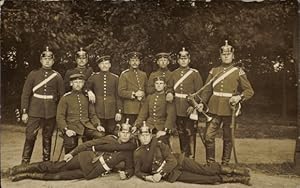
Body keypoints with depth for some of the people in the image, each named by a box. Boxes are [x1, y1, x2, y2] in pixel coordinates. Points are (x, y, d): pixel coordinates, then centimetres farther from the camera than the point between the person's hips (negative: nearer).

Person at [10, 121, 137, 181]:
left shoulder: (128, 151, 4)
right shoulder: (110, 138, 3)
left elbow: (130, 168, 6)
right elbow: (89, 143, 3)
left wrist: (125, 174, -17)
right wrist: (72, 153, -2)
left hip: (95, 171, -1)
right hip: (87, 158, 1)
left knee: (64, 175, -11)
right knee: (57, 167, -10)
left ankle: (28, 175, -5)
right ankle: (23, 169, -1)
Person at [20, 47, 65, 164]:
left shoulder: (57, 76, 6)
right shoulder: (33, 74, 3)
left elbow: (62, 95, 8)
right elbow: (25, 94, 2)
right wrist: (24, 112, -4)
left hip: (51, 113, 1)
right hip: (34, 112, -1)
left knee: (47, 137, 10)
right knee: (30, 136, -3)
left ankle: (46, 162, 23)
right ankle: (24, 163, 9)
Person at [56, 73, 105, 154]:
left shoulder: (87, 97, 16)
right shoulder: (65, 98, 6)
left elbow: (92, 114, 17)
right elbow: (60, 117, 0)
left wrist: (98, 125, -2)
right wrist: (66, 129, -17)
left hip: (87, 125, 2)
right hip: (72, 126, -2)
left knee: (101, 135, -24)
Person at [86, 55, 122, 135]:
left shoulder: (115, 78, 6)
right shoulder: (93, 77, 5)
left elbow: (118, 96, 5)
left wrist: (119, 111, -1)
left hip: (111, 112, 0)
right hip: (98, 112, 0)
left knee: (111, 133, 4)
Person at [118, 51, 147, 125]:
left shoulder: (143, 74, 15)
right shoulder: (124, 75, 0)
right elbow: (121, 92, -6)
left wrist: (143, 94, 2)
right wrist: (134, 94, -16)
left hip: (142, 108, 4)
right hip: (130, 110, -4)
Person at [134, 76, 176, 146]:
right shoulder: (149, 97, 15)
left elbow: (171, 116, -8)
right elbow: (143, 113, 13)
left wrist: (165, 130, -20)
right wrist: (136, 125, -1)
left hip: (162, 129, -2)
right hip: (149, 128, 3)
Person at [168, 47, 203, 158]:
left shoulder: (195, 73, -1)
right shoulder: (174, 74, 10)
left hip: (189, 109, -4)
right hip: (177, 110, 4)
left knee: (190, 134, -1)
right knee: (181, 134, 13)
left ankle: (191, 156, 9)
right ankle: (183, 156, 26)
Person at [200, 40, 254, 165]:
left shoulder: (238, 72, 3)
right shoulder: (214, 71, 10)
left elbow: (249, 91, 2)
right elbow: (207, 90, 10)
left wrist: (239, 97, -17)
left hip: (230, 110, -2)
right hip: (214, 109, 2)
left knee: (228, 138, 8)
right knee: (209, 136, -2)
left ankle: (225, 165, 22)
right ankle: (210, 164, 13)